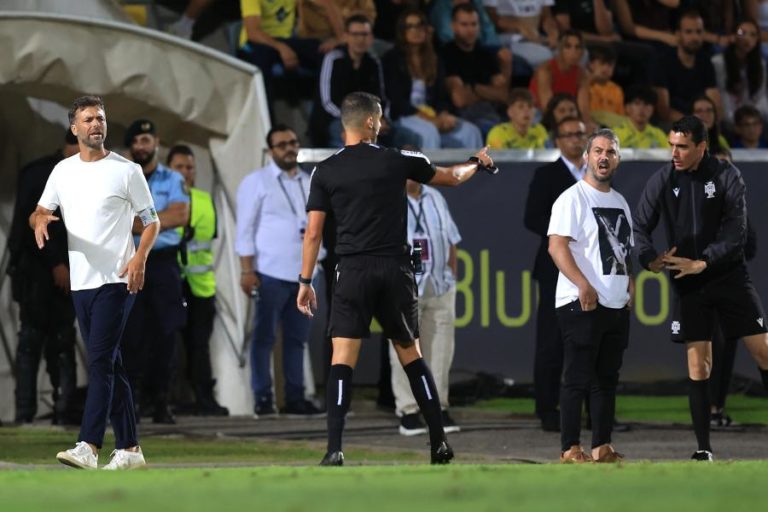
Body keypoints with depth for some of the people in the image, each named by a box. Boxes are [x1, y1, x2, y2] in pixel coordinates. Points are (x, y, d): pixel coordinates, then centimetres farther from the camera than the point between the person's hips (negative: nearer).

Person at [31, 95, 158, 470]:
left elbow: (151, 221, 2)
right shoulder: (63, 171, 12)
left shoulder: (126, 170, -1)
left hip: (116, 281, -5)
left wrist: (139, 258, -15)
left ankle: (88, 446, -22)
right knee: (110, 366, 9)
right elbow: (39, 212, 16)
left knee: (100, 361, -14)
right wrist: (40, 220, -10)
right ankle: (129, 449, 13)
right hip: (81, 281, 5)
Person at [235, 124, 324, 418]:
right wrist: (247, 270, -11)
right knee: (265, 336, -3)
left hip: (304, 273, 5)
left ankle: (295, 398, 10)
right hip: (272, 272, -5)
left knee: (297, 337, 7)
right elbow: (245, 229, -3)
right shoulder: (257, 182, 1)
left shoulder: (310, 184, 17)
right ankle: (263, 399, -2)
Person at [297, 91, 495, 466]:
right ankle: (439, 443, 16)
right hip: (395, 270, 1)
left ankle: (334, 450, -18)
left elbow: (313, 232, -1)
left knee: (342, 359, -6)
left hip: (353, 271, -1)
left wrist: (305, 282, 7)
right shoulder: (397, 161, 3)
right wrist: (478, 163, 40)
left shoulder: (325, 172, 1)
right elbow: (451, 177, 19)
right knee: (410, 354, 15)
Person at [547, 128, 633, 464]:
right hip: (581, 305, -8)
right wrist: (583, 285, -25)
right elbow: (557, 246, -17)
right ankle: (570, 450, -4)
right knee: (578, 379, -6)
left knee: (607, 379, 9)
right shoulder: (573, 198, -7)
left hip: (617, 305, 8)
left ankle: (602, 448, 13)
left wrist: (630, 282, 10)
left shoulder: (620, 202, 18)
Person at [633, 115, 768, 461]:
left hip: (728, 275, -1)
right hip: (688, 285, 1)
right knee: (698, 363, -3)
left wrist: (702, 263, -21)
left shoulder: (726, 176, -7)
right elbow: (640, 226, -1)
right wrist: (651, 260, -20)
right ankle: (703, 448, 2)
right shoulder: (663, 180, -2)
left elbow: (736, 230, -12)